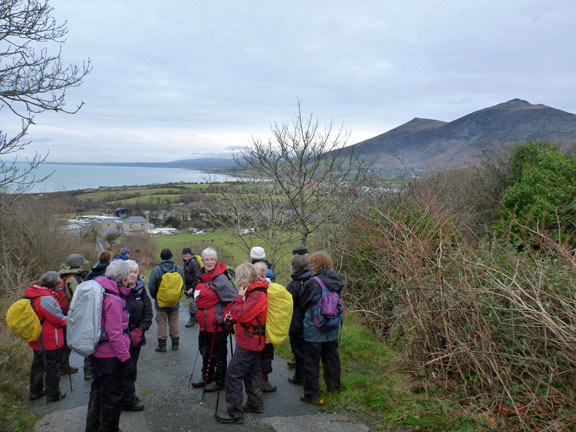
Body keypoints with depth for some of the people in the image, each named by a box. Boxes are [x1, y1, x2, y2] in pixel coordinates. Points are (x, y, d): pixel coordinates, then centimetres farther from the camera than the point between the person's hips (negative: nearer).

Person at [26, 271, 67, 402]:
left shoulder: (33, 293, 1)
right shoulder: (47, 299, -28)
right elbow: (59, 319, -22)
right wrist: (67, 320, 1)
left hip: (36, 339, 9)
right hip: (49, 341, -9)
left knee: (37, 364, 22)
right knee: (51, 366, 6)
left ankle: (35, 391, 36)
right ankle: (53, 394, 18)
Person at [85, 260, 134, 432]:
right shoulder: (113, 300, -23)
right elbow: (115, 335, -24)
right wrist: (126, 359, -19)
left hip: (96, 353, 10)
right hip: (110, 356, -10)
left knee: (98, 391, 25)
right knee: (112, 396, 6)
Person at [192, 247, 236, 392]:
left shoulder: (220, 279, -20)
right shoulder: (202, 278, 8)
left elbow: (234, 300, -21)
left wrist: (223, 318, -19)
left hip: (217, 326, -9)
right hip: (205, 324, 9)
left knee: (218, 353, 7)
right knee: (205, 351, 22)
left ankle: (219, 381, 24)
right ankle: (207, 377, 40)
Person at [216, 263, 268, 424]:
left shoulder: (257, 295, -22)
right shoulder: (254, 291, 10)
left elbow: (241, 315, -27)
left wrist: (239, 296, -17)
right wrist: (233, 315, 1)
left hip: (248, 342, -10)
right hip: (254, 340, 10)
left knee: (233, 374, -7)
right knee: (252, 371, 21)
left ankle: (235, 414, -2)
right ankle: (256, 403, 34)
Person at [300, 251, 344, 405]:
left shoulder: (312, 283, -21)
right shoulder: (336, 281, -3)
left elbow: (303, 302, -6)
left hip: (314, 330, -6)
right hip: (332, 329, 6)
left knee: (312, 362, 5)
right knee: (331, 358, 21)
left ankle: (311, 395, 12)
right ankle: (334, 388, 36)